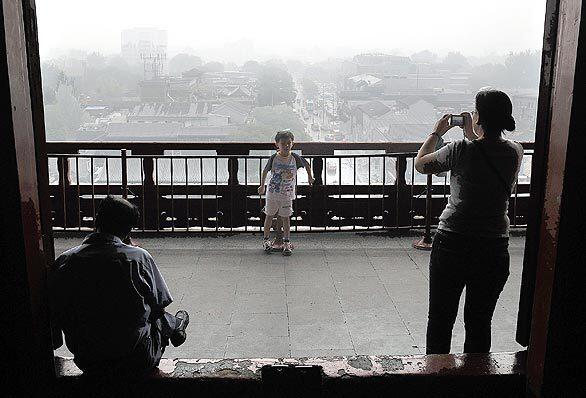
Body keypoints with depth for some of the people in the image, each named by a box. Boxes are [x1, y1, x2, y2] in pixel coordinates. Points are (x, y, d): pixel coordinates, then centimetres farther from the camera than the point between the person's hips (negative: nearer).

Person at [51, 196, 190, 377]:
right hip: (136, 362, -3)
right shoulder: (138, 257, -17)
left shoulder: (63, 261, -8)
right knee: (162, 318, 27)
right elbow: (158, 309, -6)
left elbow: (58, 318, 3)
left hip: (86, 362, 3)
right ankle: (175, 326, 57)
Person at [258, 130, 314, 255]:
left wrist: (310, 177, 19)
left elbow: (307, 164, 10)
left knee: (285, 217, 4)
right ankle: (266, 239, 24)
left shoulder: (295, 158, -10)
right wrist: (262, 186, 13)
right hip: (273, 192, 0)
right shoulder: (274, 158, -10)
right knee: (269, 216, 11)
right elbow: (265, 171, 5)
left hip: (287, 194, 0)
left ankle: (287, 242, 12)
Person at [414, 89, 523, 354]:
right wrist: (471, 135, 25)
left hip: (452, 245, -3)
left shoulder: (461, 150, -15)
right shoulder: (515, 153, -3)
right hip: (495, 250, 4)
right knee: (480, 322, 17)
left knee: (440, 320, 13)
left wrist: (436, 133, 15)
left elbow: (421, 164, 2)